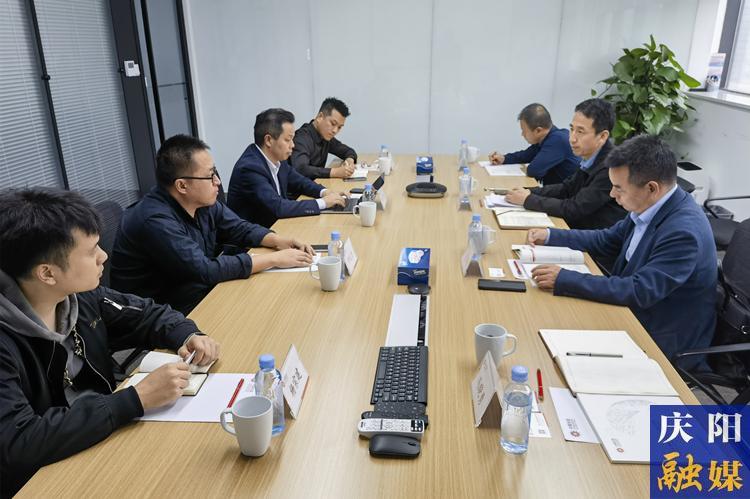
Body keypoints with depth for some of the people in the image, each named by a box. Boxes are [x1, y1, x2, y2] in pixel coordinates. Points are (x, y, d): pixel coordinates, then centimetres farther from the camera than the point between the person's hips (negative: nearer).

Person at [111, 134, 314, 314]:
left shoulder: (202, 201, -4)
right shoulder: (156, 221, -29)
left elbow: (240, 228, 7)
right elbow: (204, 271, -32)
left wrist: (278, 241, -12)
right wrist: (275, 259, -27)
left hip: (203, 290, 7)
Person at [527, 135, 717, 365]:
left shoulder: (684, 231, -29)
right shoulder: (649, 207, -4)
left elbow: (640, 292, -31)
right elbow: (607, 240, 11)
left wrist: (564, 279, -31)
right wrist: (550, 236, 4)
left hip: (661, 341, -7)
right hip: (635, 316, 7)